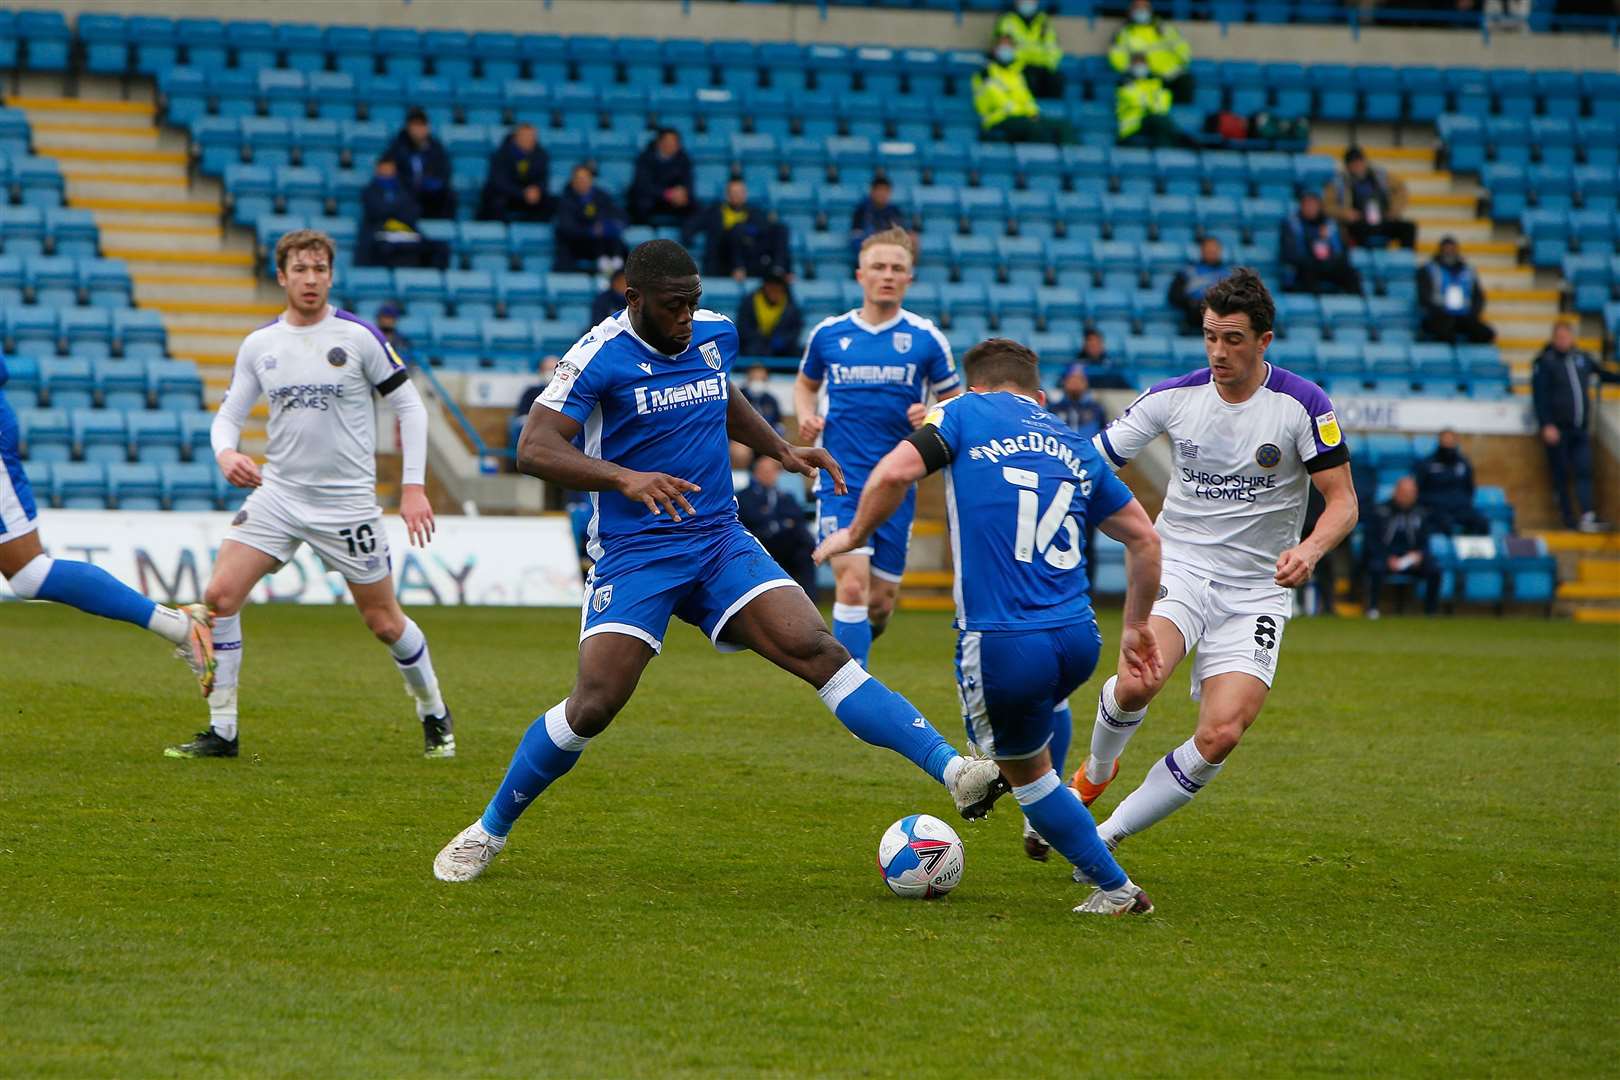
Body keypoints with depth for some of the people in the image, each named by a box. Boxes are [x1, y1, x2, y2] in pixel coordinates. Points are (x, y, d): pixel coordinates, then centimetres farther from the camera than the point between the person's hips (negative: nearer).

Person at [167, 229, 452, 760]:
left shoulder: (359, 335, -7)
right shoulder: (258, 344, 4)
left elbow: (409, 406, -1)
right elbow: (229, 414, 10)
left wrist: (413, 486, -8)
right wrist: (226, 453, -14)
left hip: (347, 499, -3)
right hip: (277, 493, 3)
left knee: (384, 621, 4)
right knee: (220, 595, -13)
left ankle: (435, 714, 30)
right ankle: (221, 731, -4)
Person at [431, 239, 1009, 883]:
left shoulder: (717, 335, 7)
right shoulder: (601, 356, -12)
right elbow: (533, 449, -21)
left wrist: (782, 450, 19)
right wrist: (625, 478, -34)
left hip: (720, 541, 4)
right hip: (633, 556, -4)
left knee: (817, 650, -13)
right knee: (594, 704, -14)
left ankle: (952, 770, -21)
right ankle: (488, 832, 6)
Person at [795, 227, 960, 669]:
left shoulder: (926, 338, 1)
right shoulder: (828, 333, 4)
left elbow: (955, 402, 9)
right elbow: (805, 384, 22)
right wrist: (806, 416, 1)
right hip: (841, 479, -1)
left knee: (882, 600, 6)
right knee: (853, 584, -18)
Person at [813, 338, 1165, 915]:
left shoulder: (966, 413, 5)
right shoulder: (1074, 447, 18)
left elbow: (894, 473, -11)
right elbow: (1145, 539, 21)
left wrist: (855, 534, 7)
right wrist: (1136, 625, 34)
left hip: (1000, 648, -5)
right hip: (1078, 640, 5)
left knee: (1026, 771, 20)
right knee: (1049, 693, 42)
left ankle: (1115, 889, 21)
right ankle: (1047, 824, 49)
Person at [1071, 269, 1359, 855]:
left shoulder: (1303, 404, -9)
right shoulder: (1174, 397, -3)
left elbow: (1343, 501, -7)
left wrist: (1310, 548, -27)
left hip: (1256, 589, 0)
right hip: (1179, 566, 0)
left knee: (1222, 735, -17)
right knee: (1138, 682, -30)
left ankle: (1105, 835, 0)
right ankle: (1095, 773, 3)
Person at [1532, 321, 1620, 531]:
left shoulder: (1581, 357, 12)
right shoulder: (1544, 362, -3)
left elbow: (1601, 373, 33)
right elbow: (1540, 396, -8)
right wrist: (1547, 426, -16)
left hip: (1580, 428, 4)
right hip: (1557, 430, -4)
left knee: (1584, 472, -8)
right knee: (1561, 476, 0)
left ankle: (1588, 517, -16)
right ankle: (1569, 518, 6)